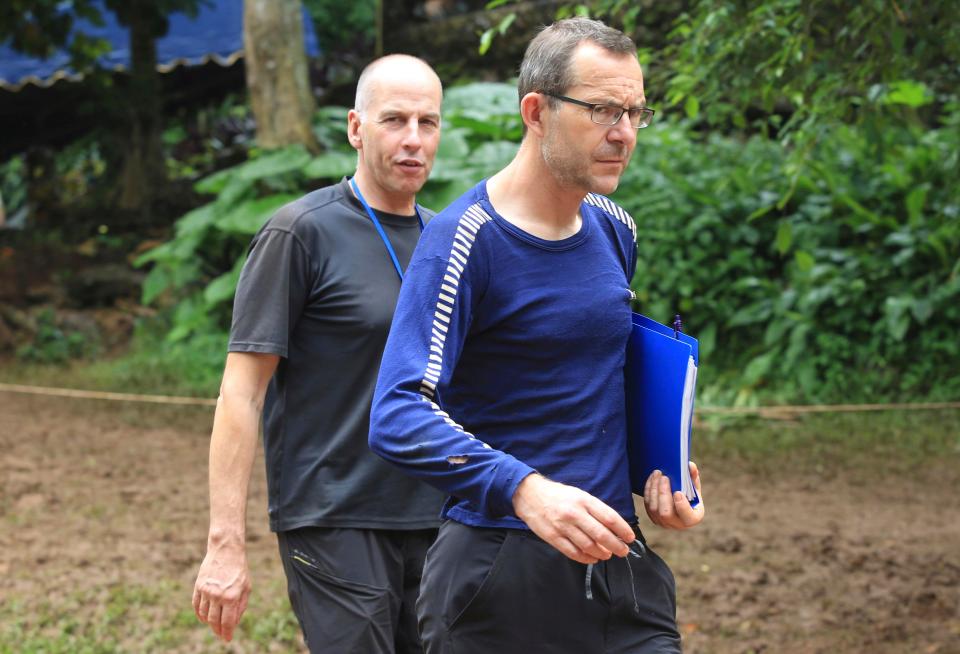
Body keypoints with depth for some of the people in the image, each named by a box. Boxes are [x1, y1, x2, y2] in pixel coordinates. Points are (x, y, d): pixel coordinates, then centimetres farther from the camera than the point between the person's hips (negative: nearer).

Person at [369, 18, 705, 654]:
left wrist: (664, 468, 8)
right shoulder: (465, 239, -13)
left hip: (618, 556, 6)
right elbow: (399, 416, -23)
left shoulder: (615, 231, 9)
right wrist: (524, 490, -37)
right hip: (499, 571, -6)